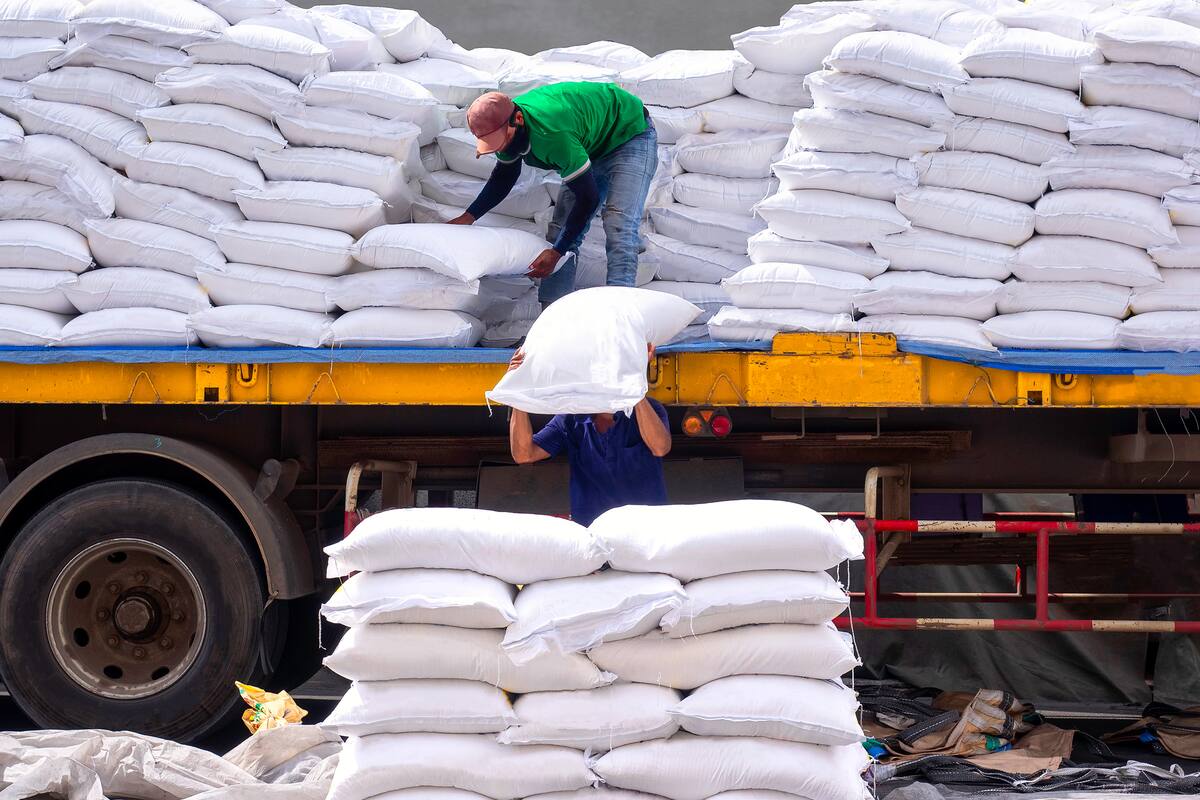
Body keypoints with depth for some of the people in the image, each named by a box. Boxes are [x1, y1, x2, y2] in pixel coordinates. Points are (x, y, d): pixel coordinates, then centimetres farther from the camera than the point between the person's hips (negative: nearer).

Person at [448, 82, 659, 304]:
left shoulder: (552, 134, -42)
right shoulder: (503, 126, -15)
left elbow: (588, 197, -34)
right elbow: (504, 176, 7)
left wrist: (556, 252, -30)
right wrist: (468, 217, -4)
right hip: (592, 147, 9)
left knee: (619, 227, -25)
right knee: (562, 229, 0)